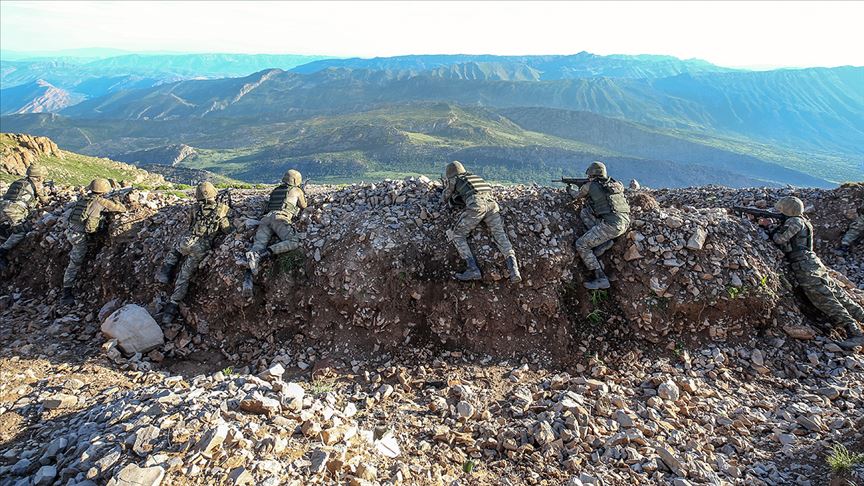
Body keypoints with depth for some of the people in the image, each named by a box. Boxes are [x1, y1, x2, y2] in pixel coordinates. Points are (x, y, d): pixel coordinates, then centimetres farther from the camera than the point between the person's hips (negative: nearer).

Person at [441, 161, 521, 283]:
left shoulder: (454, 180, 25)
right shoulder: (475, 177, 38)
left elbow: (444, 199, 39)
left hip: (476, 205, -5)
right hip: (491, 202, 5)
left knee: (457, 235, 5)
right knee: (500, 237, -2)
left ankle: (473, 269, -10)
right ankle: (514, 270, -25)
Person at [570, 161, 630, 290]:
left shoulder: (590, 186, 4)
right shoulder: (615, 183, 19)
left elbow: (577, 195, 24)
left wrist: (570, 190, 49)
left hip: (612, 225, -7)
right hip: (626, 223, 7)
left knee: (581, 245, 3)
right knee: (584, 212, 19)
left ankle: (601, 279, -2)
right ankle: (605, 241, 7)